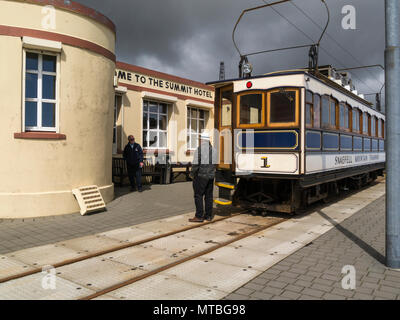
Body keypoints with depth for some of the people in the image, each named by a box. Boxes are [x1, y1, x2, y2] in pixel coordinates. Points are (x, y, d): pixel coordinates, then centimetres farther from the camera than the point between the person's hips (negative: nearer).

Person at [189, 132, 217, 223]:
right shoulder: (213, 149, 6)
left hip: (200, 175, -6)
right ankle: (208, 215, 15)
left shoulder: (199, 149, -13)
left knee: (198, 196, -1)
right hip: (211, 176, 6)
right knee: (208, 196, 10)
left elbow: (196, 164, -15)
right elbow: (214, 163, 10)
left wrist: (192, 174, -2)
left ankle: (199, 216, -2)